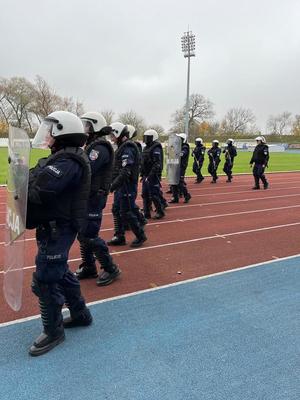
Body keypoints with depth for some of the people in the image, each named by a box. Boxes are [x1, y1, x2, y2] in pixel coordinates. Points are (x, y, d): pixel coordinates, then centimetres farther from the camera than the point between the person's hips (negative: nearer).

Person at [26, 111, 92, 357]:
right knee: (61, 273, 22)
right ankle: (81, 314, 39)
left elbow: (40, 187, -31)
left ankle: (53, 332, 20)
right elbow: (42, 183, 10)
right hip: (55, 226, 10)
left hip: (58, 229, -10)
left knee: (45, 281, 1)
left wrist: (24, 176, -13)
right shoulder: (64, 157, 14)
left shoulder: (68, 161, -21)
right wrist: (32, 176, -9)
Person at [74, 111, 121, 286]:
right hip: (88, 196, 10)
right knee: (83, 233, 14)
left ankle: (111, 268, 9)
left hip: (94, 197, -10)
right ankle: (88, 267, 27)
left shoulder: (100, 147, -17)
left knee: (90, 235, -5)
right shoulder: (93, 145, 15)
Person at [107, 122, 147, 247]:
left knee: (127, 213, -3)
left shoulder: (128, 149, -17)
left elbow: (125, 172, -26)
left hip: (127, 186, -10)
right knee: (116, 211, 13)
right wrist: (115, 185, 13)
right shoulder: (122, 147, 15)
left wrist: (113, 185, -25)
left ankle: (140, 236, 12)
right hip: (121, 186, 10)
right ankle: (119, 237, 23)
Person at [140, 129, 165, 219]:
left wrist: (151, 175, -25)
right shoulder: (146, 148, 16)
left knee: (154, 195, -3)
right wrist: (142, 174, 18)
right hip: (146, 175, 9)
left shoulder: (156, 148, -14)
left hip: (153, 176, -9)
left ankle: (160, 212, 11)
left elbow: (157, 164, -22)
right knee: (145, 195, 12)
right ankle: (146, 213, 20)